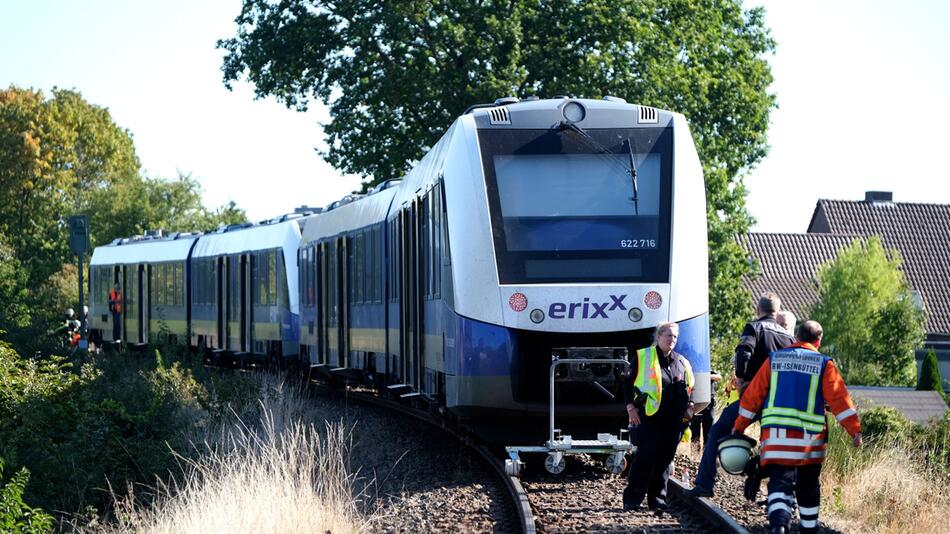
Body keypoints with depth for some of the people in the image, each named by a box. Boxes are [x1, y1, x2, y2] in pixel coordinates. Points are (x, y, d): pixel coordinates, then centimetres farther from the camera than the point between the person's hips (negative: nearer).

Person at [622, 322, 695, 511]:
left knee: (665, 459, 6)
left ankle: (657, 499, 14)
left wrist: (689, 406, 9)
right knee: (646, 456, -12)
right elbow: (628, 382, 3)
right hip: (649, 417, -5)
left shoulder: (682, 362, 17)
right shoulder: (644, 356, 3)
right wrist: (630, 407, -5)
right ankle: (632, 499, -8)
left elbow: (690, 388, 25)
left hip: (673, 421, 5)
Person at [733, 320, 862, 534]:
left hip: (775, 435, 1)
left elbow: (753, 395, 11)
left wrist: (739, 426, 18)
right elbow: (839, 399, -3)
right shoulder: (824, 364, 3)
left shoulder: (774, 359, 9)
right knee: (808, 486, 18)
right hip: (809, 436, 0)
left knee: (779, 482, -6)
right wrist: (855, 430, -1)